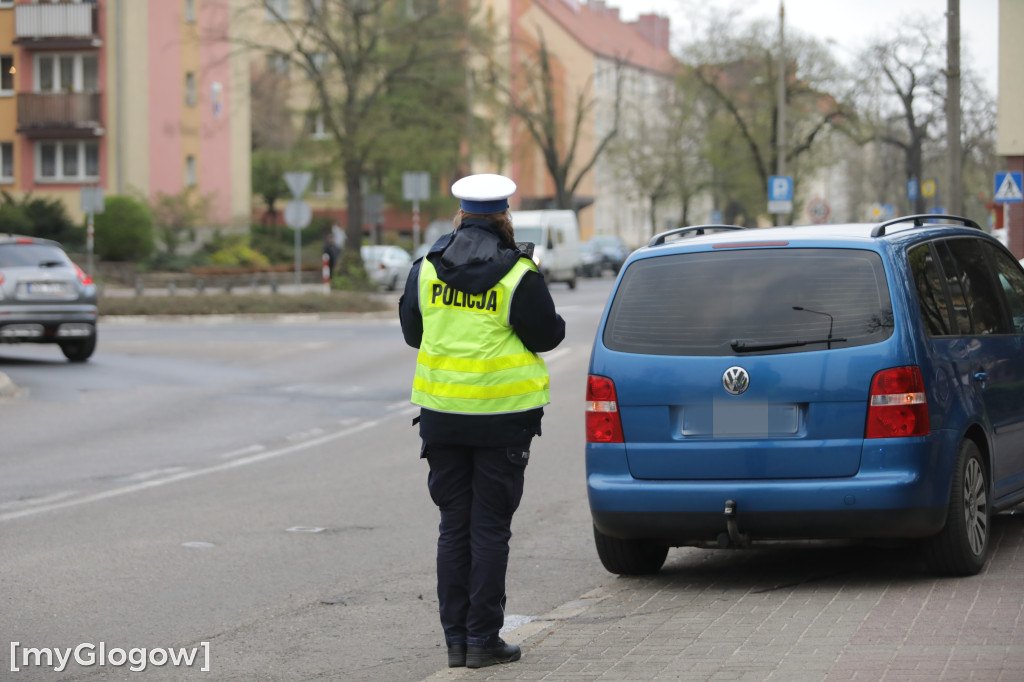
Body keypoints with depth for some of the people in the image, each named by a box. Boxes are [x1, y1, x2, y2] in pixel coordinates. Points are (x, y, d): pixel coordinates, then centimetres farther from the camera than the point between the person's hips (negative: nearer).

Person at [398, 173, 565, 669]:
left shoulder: (426, 269, 2)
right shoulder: (518, 276, -11)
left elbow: (411, 331, 12)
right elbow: (546, 336, -5)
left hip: (442, 414, 4)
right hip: (502, 417, -3)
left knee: (453, 526, 10)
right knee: (490, 528, 2)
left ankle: (456, 638, 10)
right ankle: (483, 639, 2)